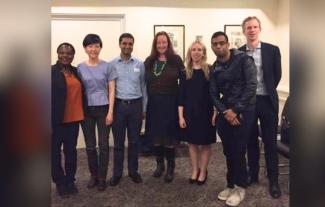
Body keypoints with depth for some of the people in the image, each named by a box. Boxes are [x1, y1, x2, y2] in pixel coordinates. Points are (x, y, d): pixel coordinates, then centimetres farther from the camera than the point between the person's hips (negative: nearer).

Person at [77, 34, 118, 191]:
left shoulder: (107, 66, -2)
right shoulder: (80, 68, 2)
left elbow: (112, 90, -1)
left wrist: (110, 111, -8)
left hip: (103, 109, -1)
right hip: (86, 110, 2)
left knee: (103, 145, 4)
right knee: (90, 145, 10)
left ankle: (102, 178, 17)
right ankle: (93, 175, 27)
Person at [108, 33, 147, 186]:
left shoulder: (140, 64, 5)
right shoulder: (112, 64, 0)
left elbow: (143, 86, 8)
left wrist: (144, 108, 6)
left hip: (135, 105, 1)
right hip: (118, 105, -1)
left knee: (134, 141, 10)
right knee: (118, 142, 7)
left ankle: (133, 171, 24)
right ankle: (117, 173, 19)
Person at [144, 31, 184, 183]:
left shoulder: (176, 60, -1)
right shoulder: (149, 61, 7)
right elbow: (145, 83, 8)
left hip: (170, 103, -3)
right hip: (153, 103, 3)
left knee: (169, 137, 2)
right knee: (156, 136, 11)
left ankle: (170, 168, 18)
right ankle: (159, 164, 30)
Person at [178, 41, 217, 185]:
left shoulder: (210, 71, -2)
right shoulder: (185, 73, 4)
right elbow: (181, 96, 2)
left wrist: (215, 113, -8)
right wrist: (180, 116, -3)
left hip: (206, 112, -2)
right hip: (189, 112, 2)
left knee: (205, 143, 7)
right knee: (192, 142, 11)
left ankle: (203, 171, 23)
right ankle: (195, 170, 27)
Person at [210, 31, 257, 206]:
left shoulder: (243, 59, -6)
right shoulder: (215, 69, 8)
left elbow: (251, 86, -13)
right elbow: (214, 94, 6)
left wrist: (236, 110, -15)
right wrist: (225, 112, -10)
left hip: (244, 111, -5)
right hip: (225, 112, 5)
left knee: (238, 151, -3)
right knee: (228, 152, 10)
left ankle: (240, 188, 15)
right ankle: (231, 185, 26)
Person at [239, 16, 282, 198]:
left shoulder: (272, 50, -1)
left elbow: (277, 75, 5)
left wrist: (266, 93, 7)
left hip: (267, 102, -1)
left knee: (270, 142, 4)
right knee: (251, 141, 12)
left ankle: (273, 180, 17)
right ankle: (253, 174, 28)